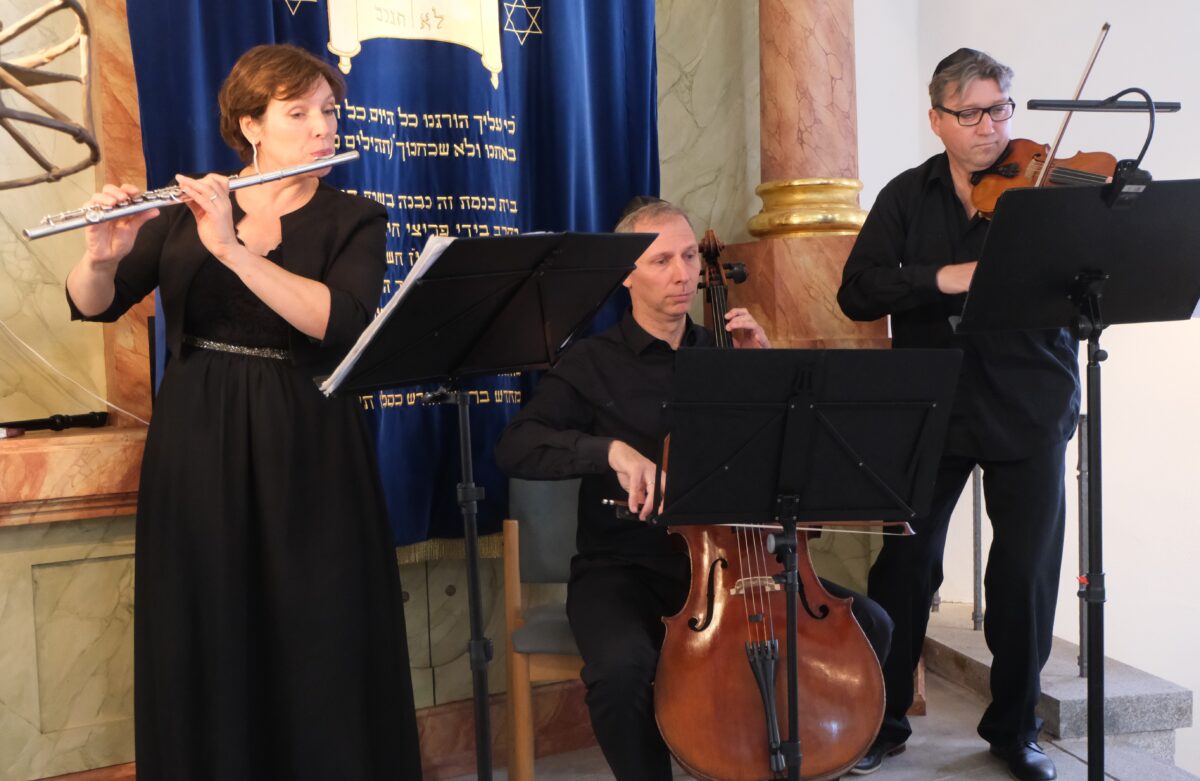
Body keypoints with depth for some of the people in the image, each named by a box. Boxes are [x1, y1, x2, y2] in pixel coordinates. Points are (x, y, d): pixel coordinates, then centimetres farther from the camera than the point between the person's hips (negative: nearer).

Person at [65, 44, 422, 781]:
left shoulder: (354, 220, 0)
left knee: (322, 648, 2)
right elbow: (92, 306, 2)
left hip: (307, 455, -1)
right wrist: (103, 254, -20)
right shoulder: (186, 208, 6)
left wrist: (232, 249, -26)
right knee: (204, 644, 8)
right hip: (196, 449, 2)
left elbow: (342, 322, -18)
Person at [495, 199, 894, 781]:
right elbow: (514, 448, -16)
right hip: (623, 568, -3)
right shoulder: (592, 364, -2)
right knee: (622, 669, -35)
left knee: (867, 625, -10)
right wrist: (612, 450, -31)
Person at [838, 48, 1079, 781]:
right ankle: (883, 719, 23)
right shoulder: (909, 197, 6)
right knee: (906, 564, 5)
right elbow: (857, 292, -6)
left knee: (1026, 574, 5)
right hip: (930, 409, 1)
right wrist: (943, 278, -20)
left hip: (1029, 412, 0)